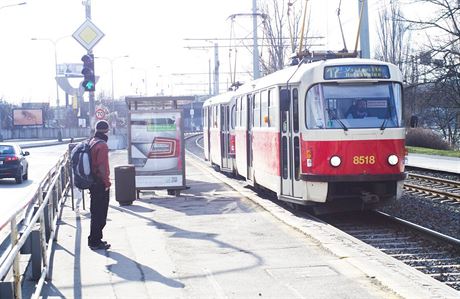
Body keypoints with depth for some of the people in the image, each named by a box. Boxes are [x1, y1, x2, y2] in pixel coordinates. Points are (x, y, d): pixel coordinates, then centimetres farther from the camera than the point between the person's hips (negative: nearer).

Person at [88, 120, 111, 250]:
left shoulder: (91, 142, 10)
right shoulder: (102, 145, -18)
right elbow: (102, 167, -22)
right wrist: (106, 182, -15)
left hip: (93, 182, 9)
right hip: (100, 184, -9)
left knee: (96, 212, 18)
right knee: (100, 215, -2)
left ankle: (94, 240, 26)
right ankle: (96, 242, 3)